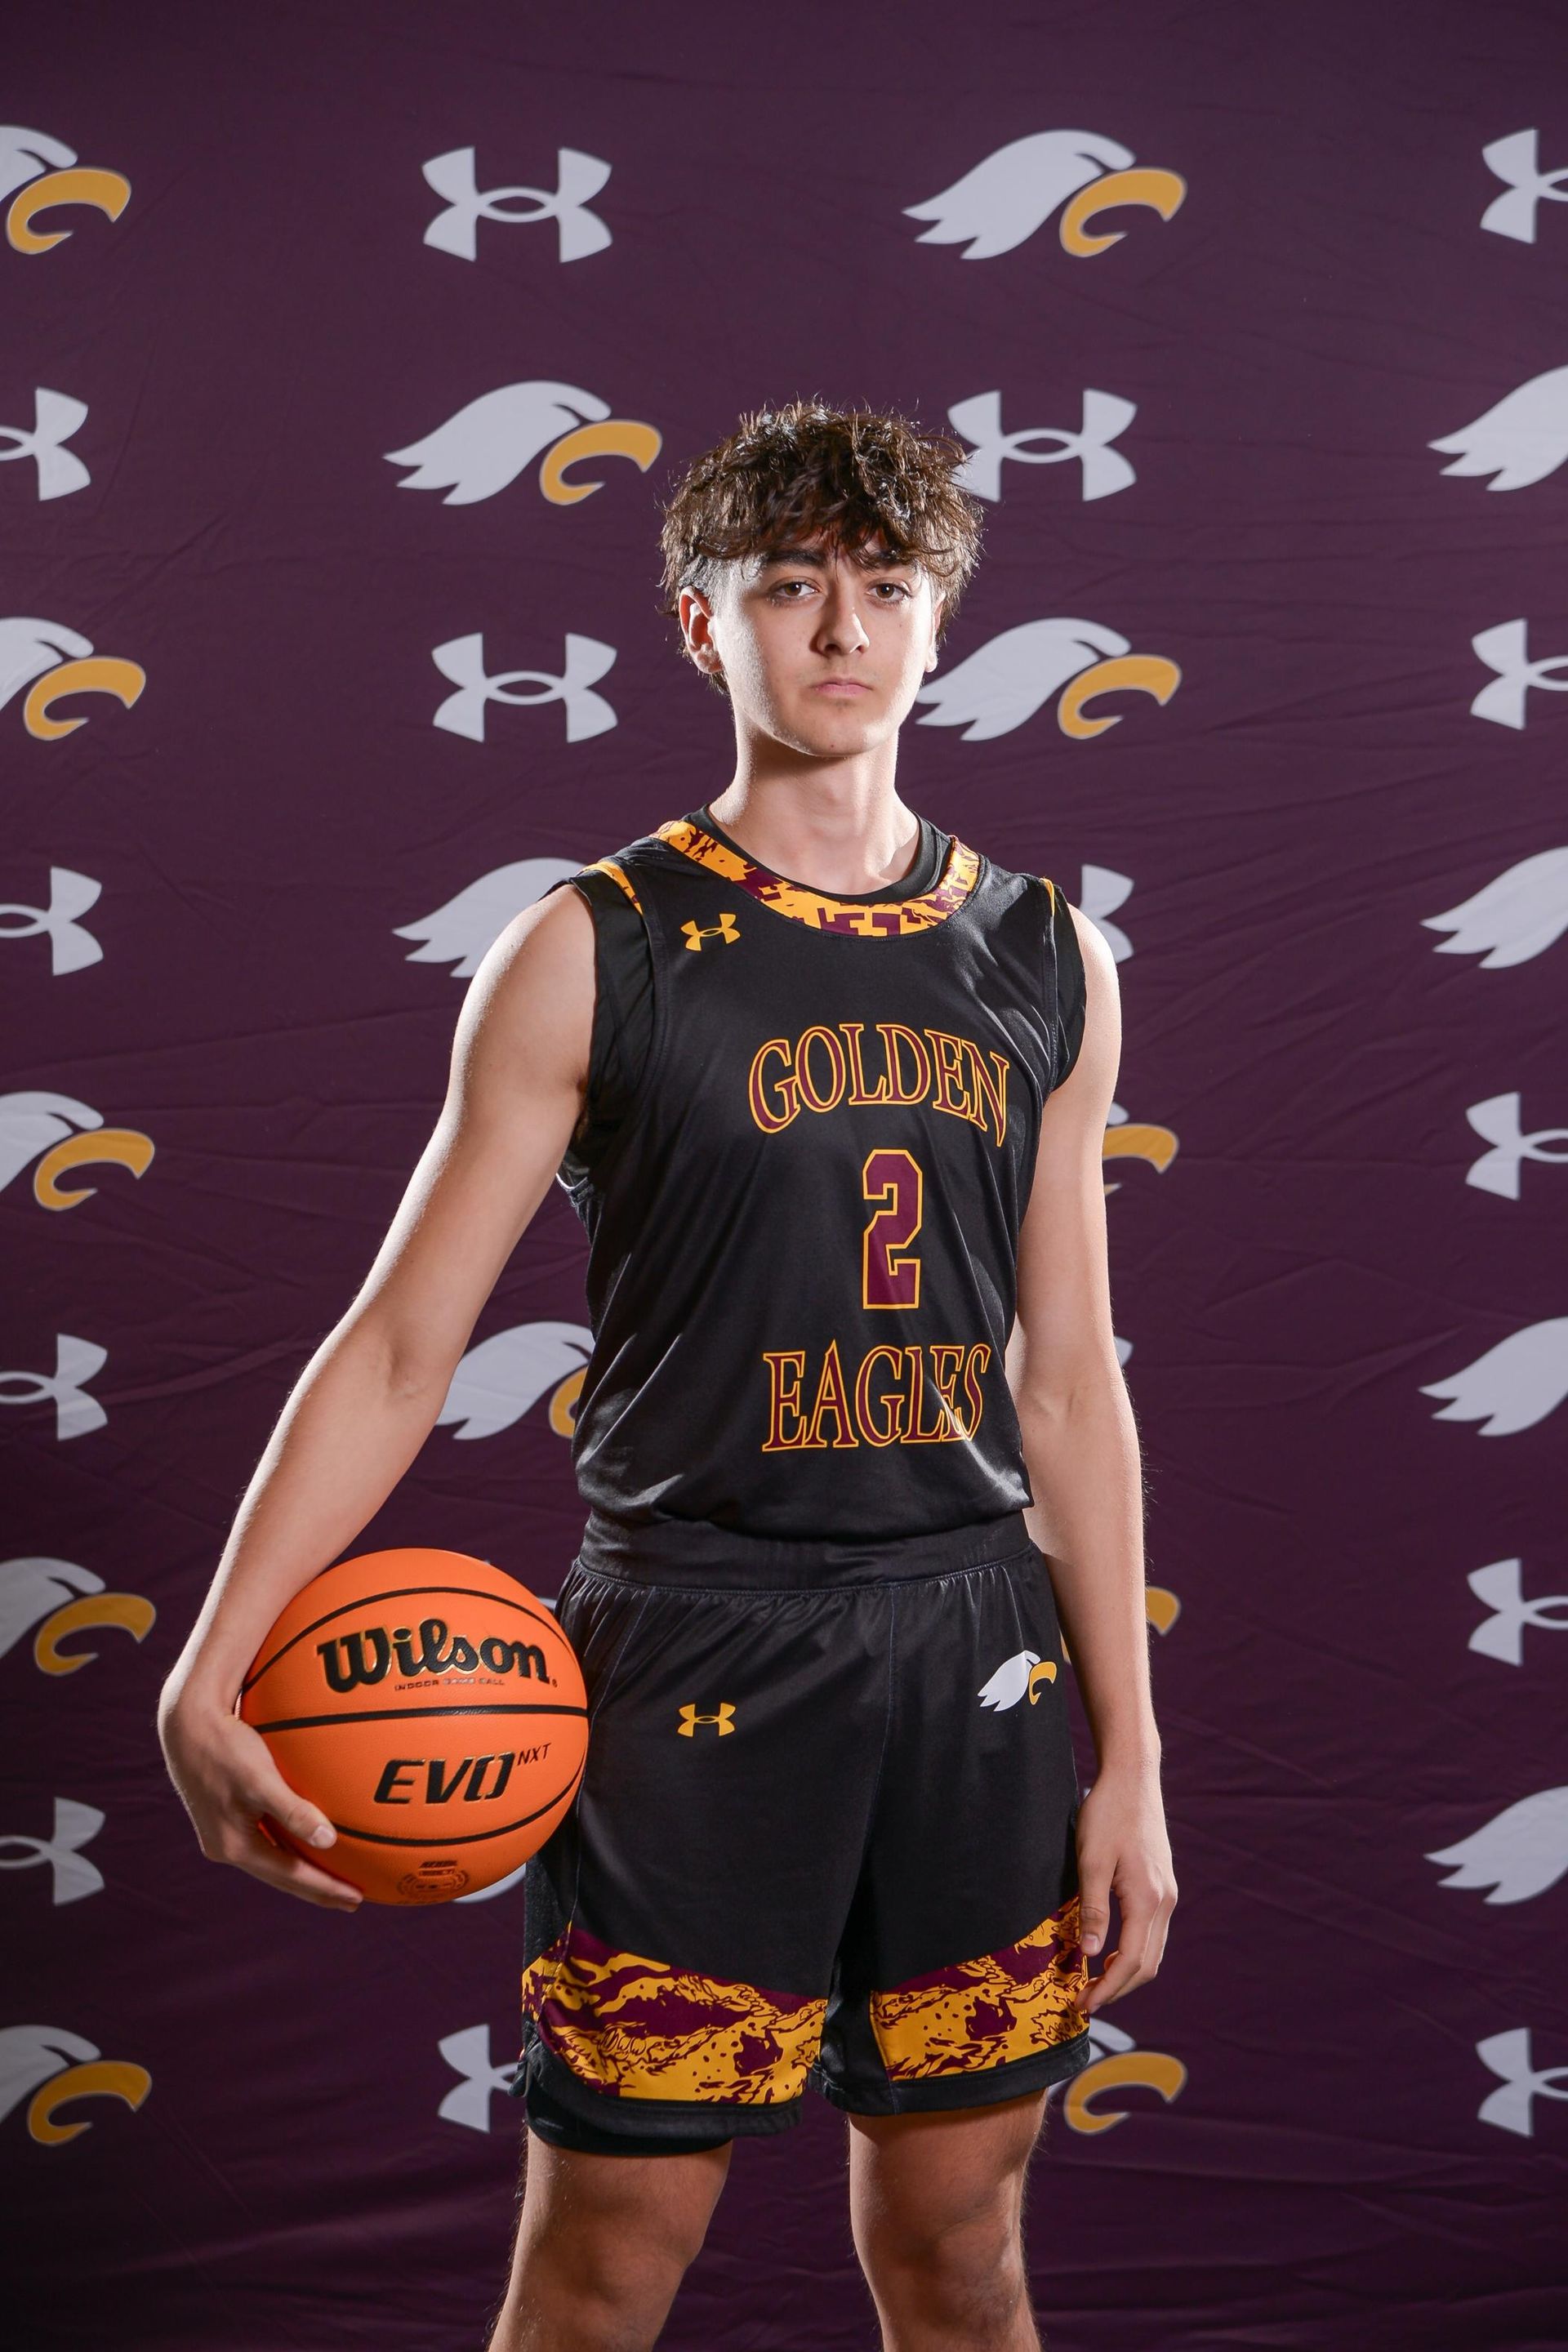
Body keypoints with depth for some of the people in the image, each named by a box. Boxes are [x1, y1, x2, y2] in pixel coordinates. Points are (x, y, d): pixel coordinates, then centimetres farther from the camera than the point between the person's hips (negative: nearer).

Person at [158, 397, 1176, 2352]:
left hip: (976, 1661, 4)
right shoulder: (592, 953, -3)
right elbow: (399, 1342, -4)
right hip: (693, 1664, -3)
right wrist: (211, 1671, -15)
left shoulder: (1044, 963, 8)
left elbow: (1068, 1385, 11)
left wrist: (1128, 1754, 8)